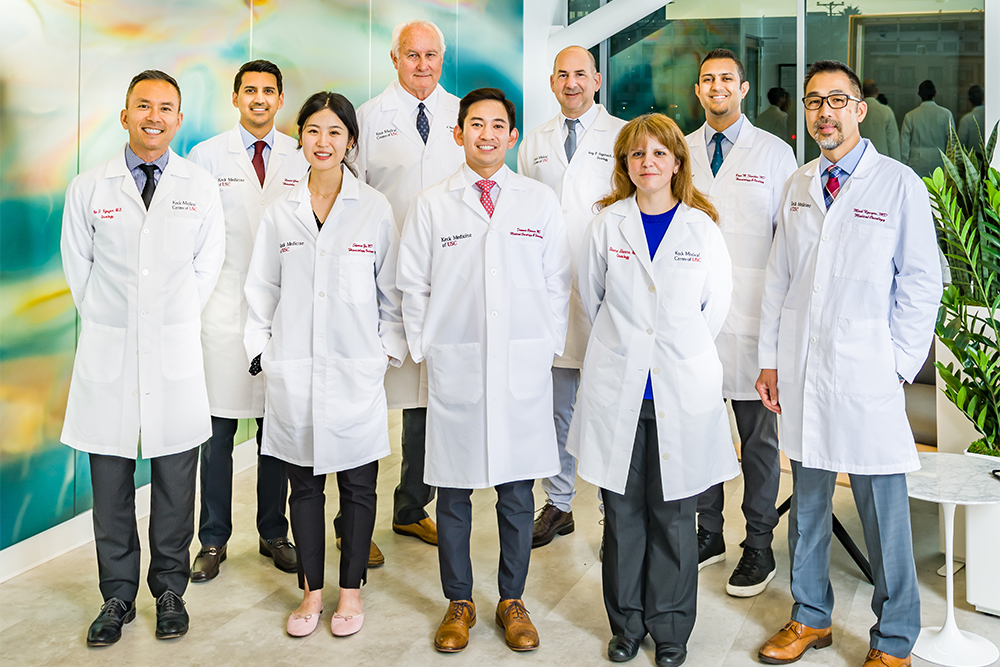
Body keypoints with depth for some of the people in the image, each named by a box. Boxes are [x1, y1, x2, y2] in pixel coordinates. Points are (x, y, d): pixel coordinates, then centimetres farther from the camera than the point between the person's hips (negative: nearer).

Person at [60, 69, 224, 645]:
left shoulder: (202, 187, 3)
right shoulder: (88, 188, 2)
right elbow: (78, 265, 9)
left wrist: (177, 321, 8)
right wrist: (108, 324, 7)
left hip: (176, 352, 0)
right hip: (107, 352, 0)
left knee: (175, 482, 6)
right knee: (111, 484, 6)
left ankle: (171, 591, 24)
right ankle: (118, 597, 22)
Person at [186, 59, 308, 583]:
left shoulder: (300, 158, 8)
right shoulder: (207, 156, 4)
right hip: (222, 308, -2)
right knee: (219, 430, 1)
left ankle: (273, 534, 22)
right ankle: (213, 540, 14)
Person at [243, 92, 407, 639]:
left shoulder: (375, 209, 0)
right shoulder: (281, 213, 6)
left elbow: (391, 290, 5)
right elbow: (262, 290, 11)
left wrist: (390, 349, 0)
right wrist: (261, 349, 4)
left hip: (356, 369, -2)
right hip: (293, 371, 2)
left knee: (357, 486, 7)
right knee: (304, 486, 10)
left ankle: (351, 590, 23)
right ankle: (311, 590, 24)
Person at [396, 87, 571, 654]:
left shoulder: (541, 201, 6)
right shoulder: (431, 205, 4)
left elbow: (557, 283, 8)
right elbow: (413, 285, 7)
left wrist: (548, 348, 3)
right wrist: (425, 349, 2)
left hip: (524, 370, 1)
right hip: (454, 368, 0)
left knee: (518, 491, 7)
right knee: (453, 491, 6)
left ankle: (513, 601, 23)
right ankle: (459, 602, 22)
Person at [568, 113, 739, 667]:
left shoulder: (702, 229, 1)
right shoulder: (608, 225, 3)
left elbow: (716, 308, 8)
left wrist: (678, 350, 9)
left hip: (682, 391, -1)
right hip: (617, 389, 1)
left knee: (674, 514, 6)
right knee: (622, 512, 8)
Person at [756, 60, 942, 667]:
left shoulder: (899, 184, -3)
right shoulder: (798, 187, 11)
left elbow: (922, 284, -2)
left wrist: (898, 366, -7)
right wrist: (771, 360, 10)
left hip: (867, 376, -4)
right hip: (802, 373, 4)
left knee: (883, 509, 2)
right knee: (808, 500, 14)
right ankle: (811, 617, 30)